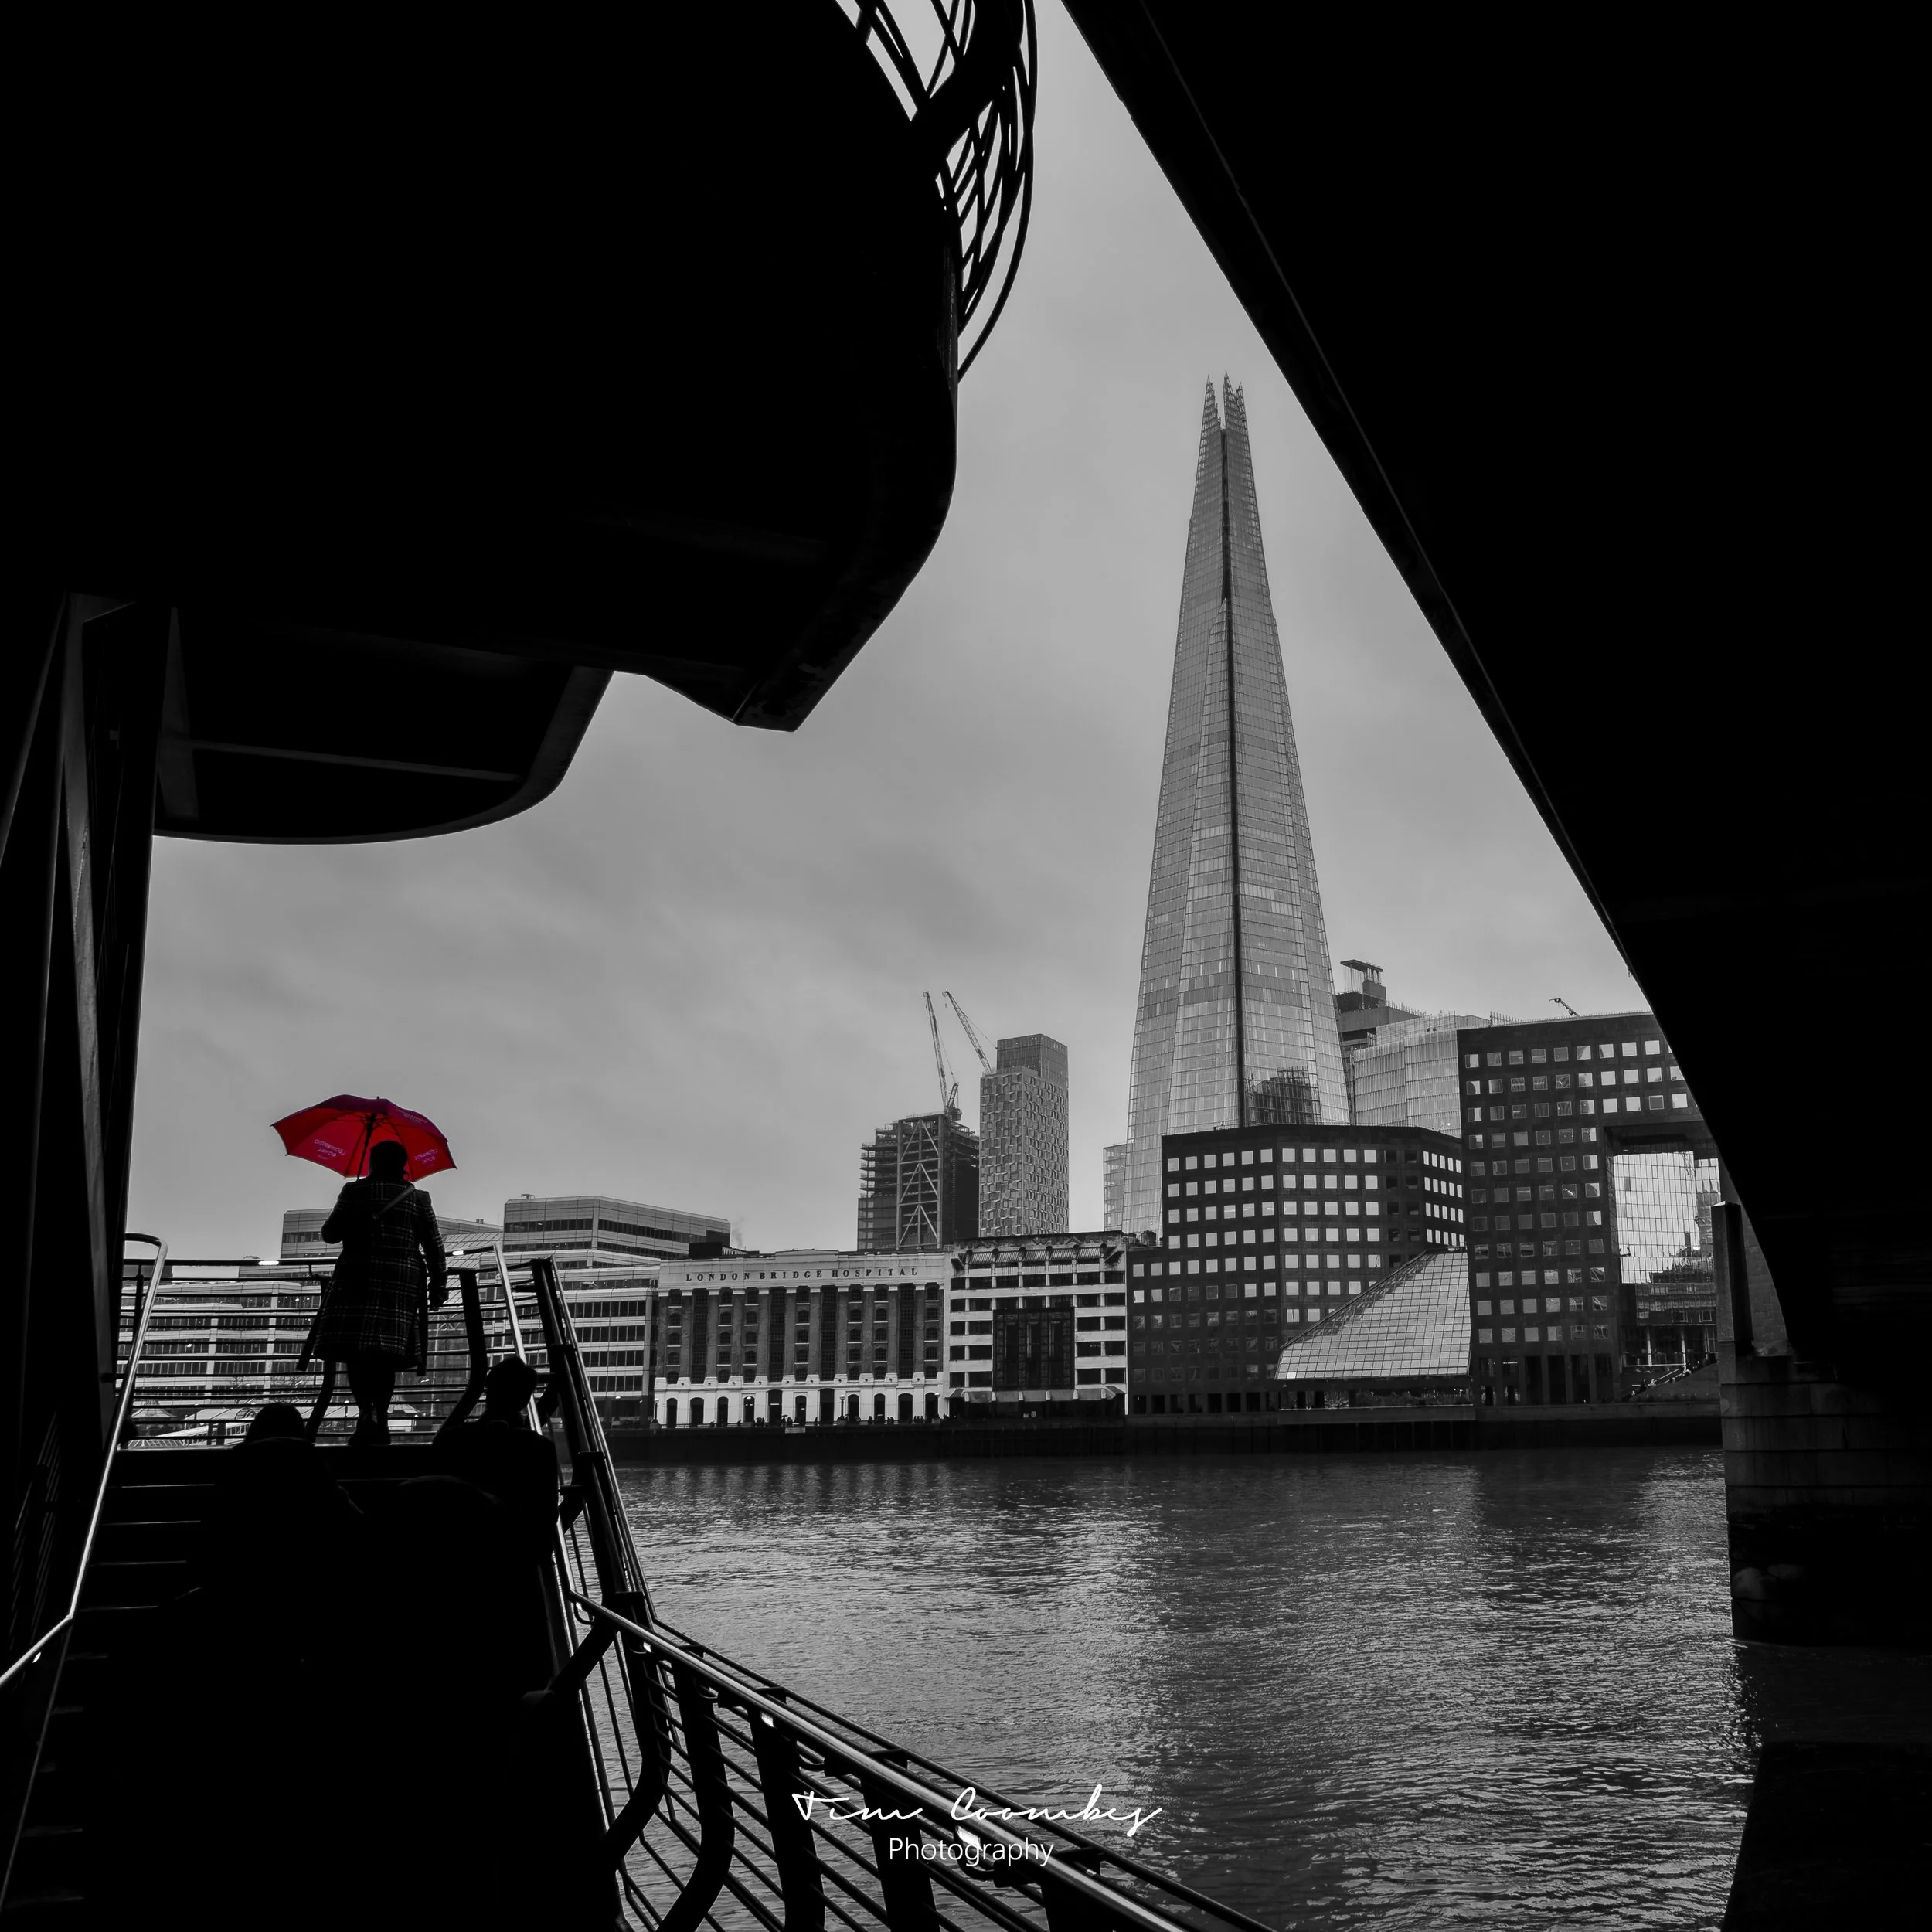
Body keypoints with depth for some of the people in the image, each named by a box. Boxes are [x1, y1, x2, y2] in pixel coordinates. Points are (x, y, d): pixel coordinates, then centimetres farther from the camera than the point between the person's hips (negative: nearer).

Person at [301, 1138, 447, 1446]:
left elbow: (330, 1233, 3)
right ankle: (380, 1421, 4)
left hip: (359, 1277, -3)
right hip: (403, 1280, 3)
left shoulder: (355, 1192, 2)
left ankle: (366, 1411, -26)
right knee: (386, 1350, 6)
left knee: (355, 1347, -6)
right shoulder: (418, 1198, 8)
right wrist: (438, 1282, 10)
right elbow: (433, 1245, 4)